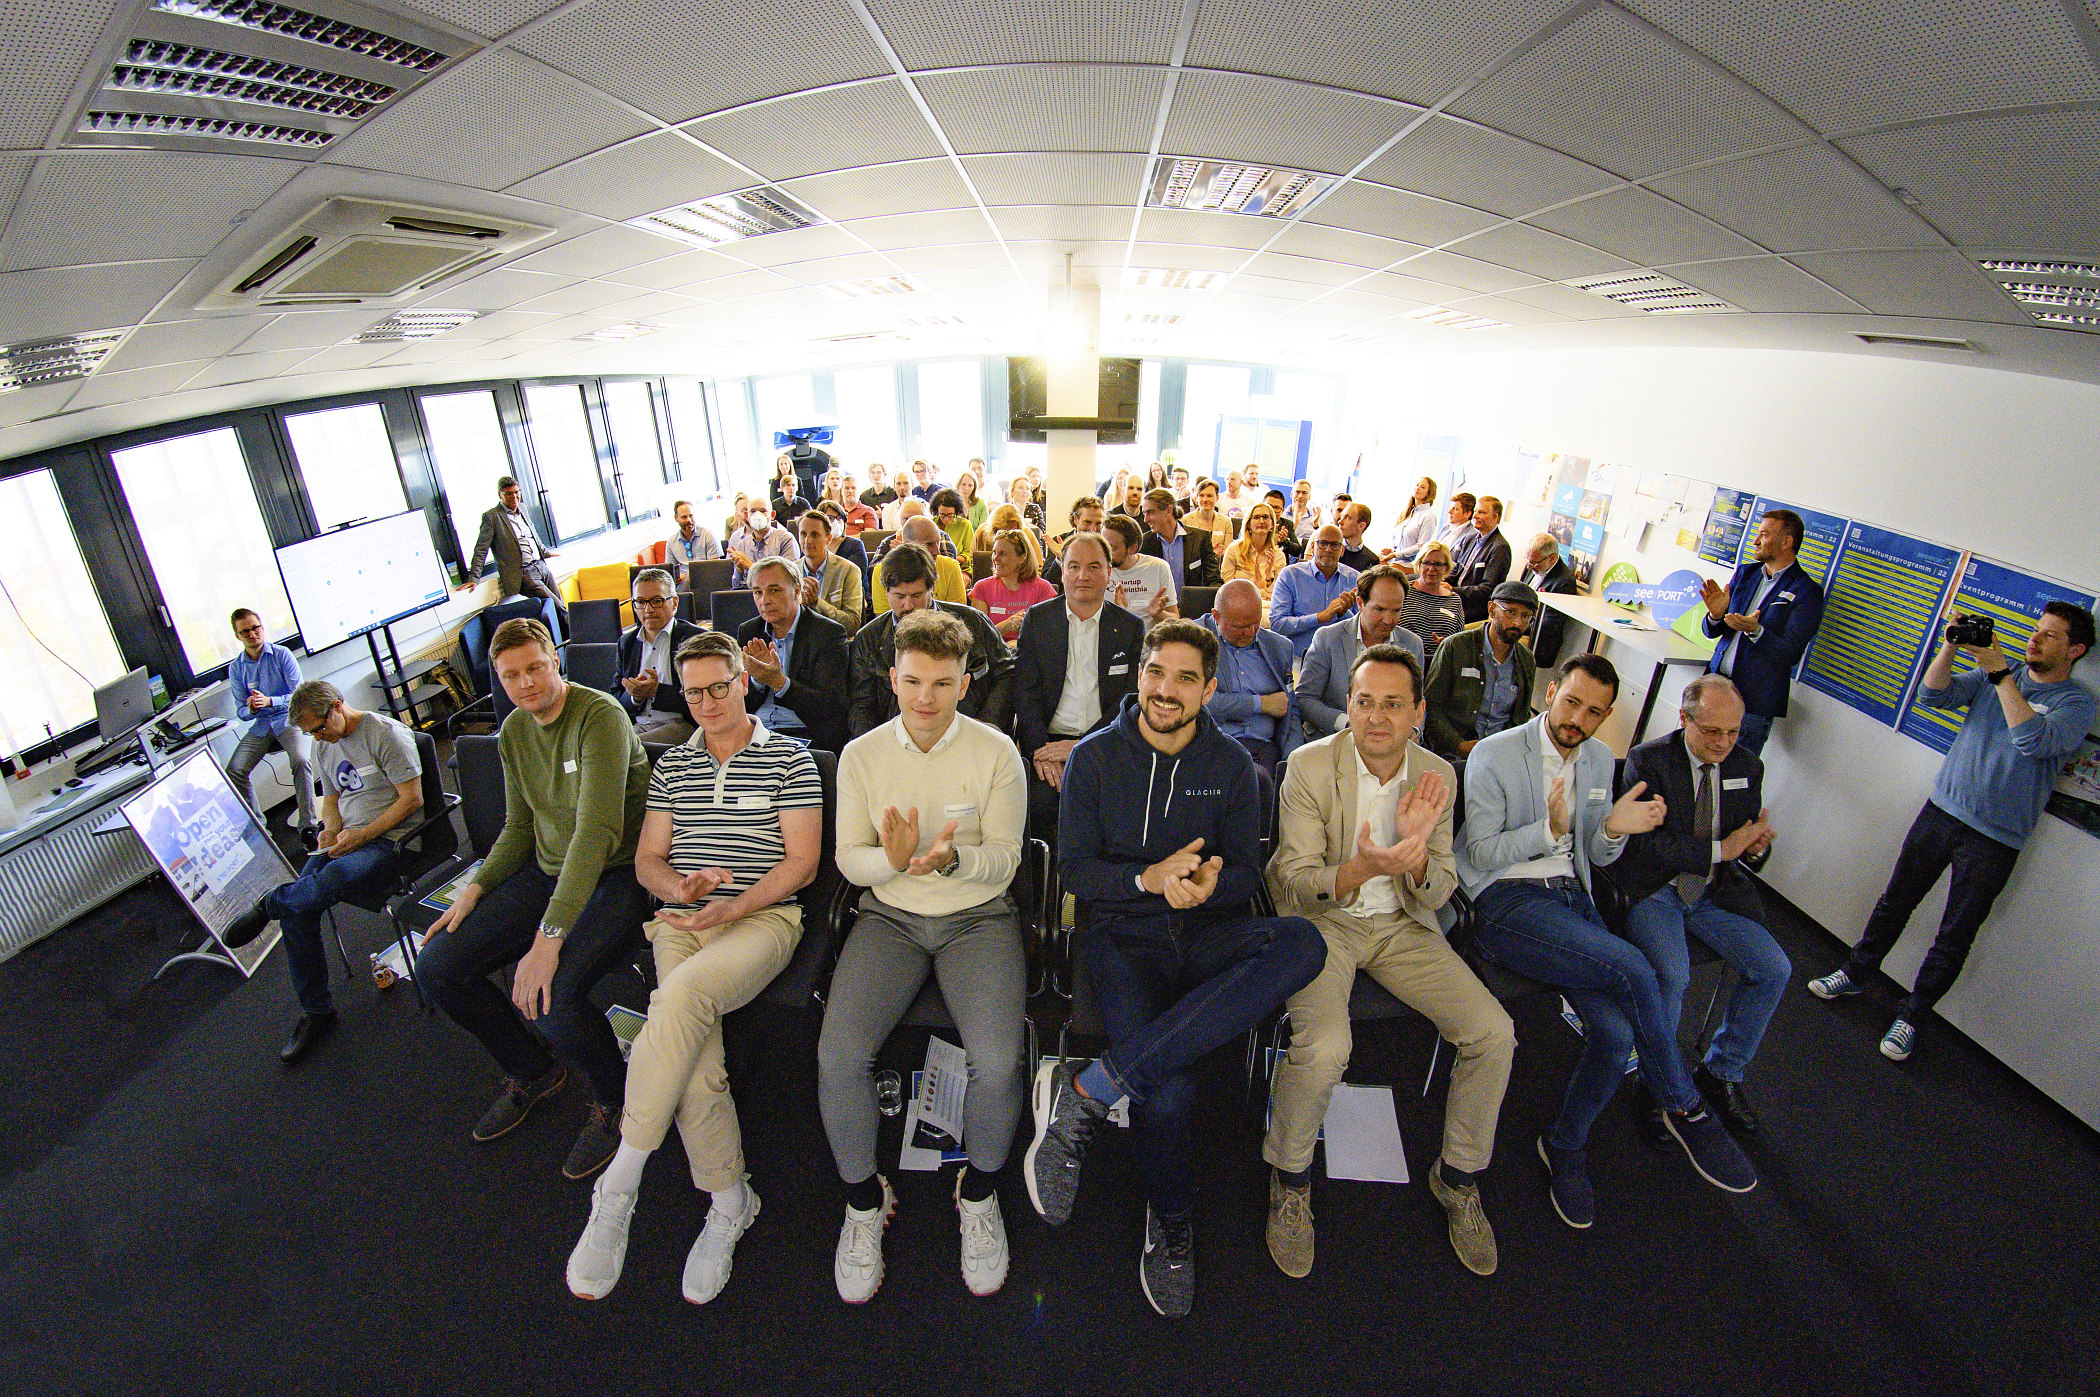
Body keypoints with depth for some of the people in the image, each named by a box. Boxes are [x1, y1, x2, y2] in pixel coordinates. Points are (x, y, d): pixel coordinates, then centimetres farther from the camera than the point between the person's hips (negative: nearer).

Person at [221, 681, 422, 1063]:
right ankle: (316, 1012, -1)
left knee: (328, 880, -37)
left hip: (387, 840, -7)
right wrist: (331, 830, 2)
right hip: (346, 839, 8)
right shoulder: (323, 747, 15)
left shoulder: (386, 733, -10)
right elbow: (331, 800, 25)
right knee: (297, 909, -13)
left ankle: (268, 906, -2)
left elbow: (412, 799, -12)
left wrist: (361, 835, -17)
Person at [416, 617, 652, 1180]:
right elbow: (519, 827, 18)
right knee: (436, 968, 0)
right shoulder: (514, 732, 8)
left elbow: (597, 830, -29)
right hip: (545, 873, 8)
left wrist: (550, 936, -33)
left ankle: (614, 1100, 4)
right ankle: (533, 1071, 24)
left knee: (546, 998, -28)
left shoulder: (600, 716, -20)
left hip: (613, 876, -8)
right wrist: (476, 888, 3)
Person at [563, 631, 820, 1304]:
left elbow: (803, 860, -2)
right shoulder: (672, 765, 18)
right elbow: (646, 859, 17)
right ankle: (729, 1203, -1)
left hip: (764, 919, -3)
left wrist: (732, 907, -15)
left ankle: (618, 1187, -21)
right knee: (695, 1063, -21)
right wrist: (678, 886, -7)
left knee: (682, 995, -34)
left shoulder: (789, 757, 3)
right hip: (680, 922, 4)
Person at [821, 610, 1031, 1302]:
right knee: (838, 1056, -20)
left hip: (979, 916, -1)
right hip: (890, 915, 2)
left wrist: (950, 858, -26)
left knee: (997, 1062, -23)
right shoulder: (860, 754, 3)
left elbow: (1004, 859, -4)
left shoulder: (996, 752, -3)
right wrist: (892, 859, -20)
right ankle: (864, 1199, 11)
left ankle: (979, 1193, 11)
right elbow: (848, 858, 3)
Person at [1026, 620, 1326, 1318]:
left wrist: (1210, 885, -18)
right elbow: (1075, 870, 1)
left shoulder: (1232, 764, 7)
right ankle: (1170, 1229, 9)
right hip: (1125, 933, -2)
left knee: (1303, 943, -32)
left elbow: (1246, 872, 7)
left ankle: (1091, 1088, -32)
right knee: (1168, 1090, -28)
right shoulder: (1094, 759, 2)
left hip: (1211, 931, 3)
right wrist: (1148, 878, -18)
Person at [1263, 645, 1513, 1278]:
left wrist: (1416, 852, -23)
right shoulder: (1310, 765, -14)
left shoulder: (1437, 774, -2)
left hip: (1402, 925, 4)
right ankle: (1290, 1179, 3)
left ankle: (1458, 1176, 16)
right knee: (1323, 1046, -28)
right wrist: (1361, 869, -34)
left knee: (1494, 1034, -12)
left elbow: (1436, 896, 0)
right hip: (1321, 919, -4)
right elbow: (1295, 883, -13)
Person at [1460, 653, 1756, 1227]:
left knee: (1615, 1032, -17)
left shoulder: (1599, 760, 14)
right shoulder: (1493, 755, -6)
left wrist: (1613, 829, -7)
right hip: (1508, 901, -5)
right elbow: (1481, 853, -8)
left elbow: (1597, 856, 16)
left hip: (1573, 898, 6)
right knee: (1632, 969, -25)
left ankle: (1563, 1146, 9)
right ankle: (1686, 1110, 1)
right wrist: (1549, 830, -23)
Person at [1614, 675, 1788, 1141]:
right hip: (1652, 889, -6)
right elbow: (1646, 844, -18)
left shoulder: (1747, 765, 6)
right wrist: (1720, 848, -20)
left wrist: (1756, 846, -11)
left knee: (1774, 970, -10)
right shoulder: (1647, 761, -12)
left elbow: (1750, 838, 12)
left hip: (1713, 893, 6)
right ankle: (1655, 1085, -3)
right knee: (1671, 974, -27)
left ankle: (1721, 1072, 14)